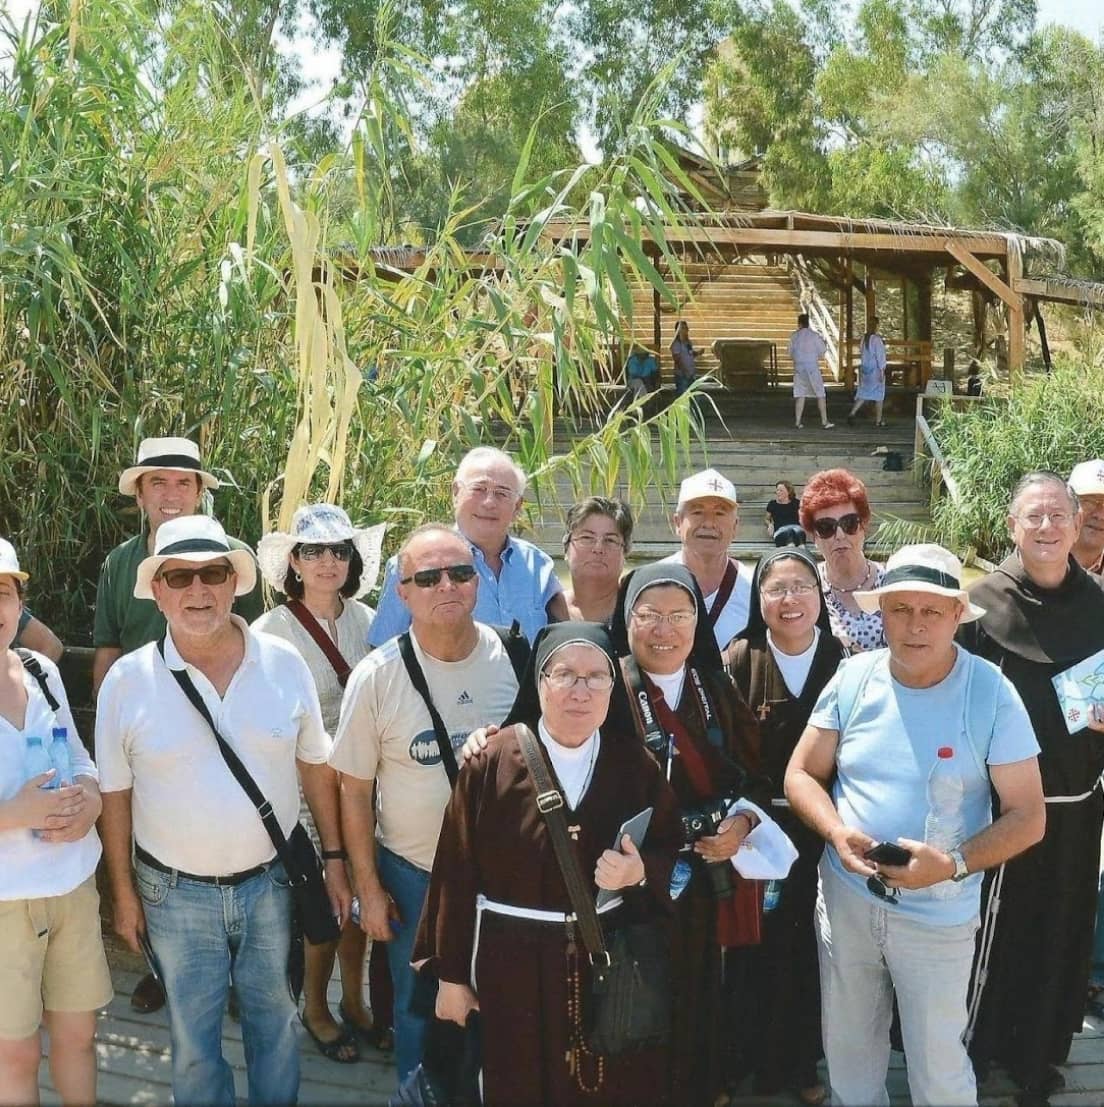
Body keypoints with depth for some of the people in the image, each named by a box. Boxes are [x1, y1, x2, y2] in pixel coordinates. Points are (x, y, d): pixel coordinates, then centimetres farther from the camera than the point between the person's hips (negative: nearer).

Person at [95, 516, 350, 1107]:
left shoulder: (284, 663, -7)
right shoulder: (126, 680, -10)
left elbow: (315, 766, 2)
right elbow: (114, 794, -1)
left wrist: (334, 858, 4)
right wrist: (124, 893, 2)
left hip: (272, 879, 1)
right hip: (176, 892, -1)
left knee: (275, 1019, 19)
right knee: (193, 1037, 14)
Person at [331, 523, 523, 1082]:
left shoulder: (513, 658, -9)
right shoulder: (376, 676, -13)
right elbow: (355, 789, -5)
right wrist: (368, 888, -3)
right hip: (412, 874, -1)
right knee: (419, 1009, 16)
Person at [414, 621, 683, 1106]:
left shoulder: (636, 765, -3)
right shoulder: (492, 762, -9)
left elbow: (672, 854, 4)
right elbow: (457, 872, -6)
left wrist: (640, 872, -18)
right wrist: (451, 973, -3)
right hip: (515, 966, -1)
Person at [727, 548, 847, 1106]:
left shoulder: (843, 661, 0)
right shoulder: (740, 660, -5)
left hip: (825, 827, 2)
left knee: (813, 944, 12)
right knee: (763, 946, 5)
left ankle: (804, 1061, 31)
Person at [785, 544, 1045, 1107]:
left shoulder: (992, 694, -13)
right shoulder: (853, 678, -5)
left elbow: (1027, 817, -10)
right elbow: (802, 774, 1)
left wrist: (953, 864, -25)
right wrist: (837, 833, -18)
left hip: (938, 915, -2)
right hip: (845, 897, 3)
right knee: (847, 1050, 19)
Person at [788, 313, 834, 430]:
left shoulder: (794, 336, 2)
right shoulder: (814, 335, -7)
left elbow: (791, 354, 8)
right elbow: (822, 352, -1)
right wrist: (824, 344, 19)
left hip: (799, 368, 3)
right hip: (812, 368, -3)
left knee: (800, 395, 8)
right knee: (820, 395, 5)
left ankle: (797, 422, 2)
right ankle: (824, 421, 2)